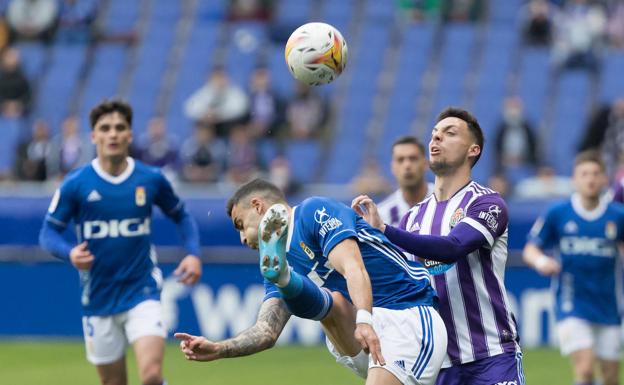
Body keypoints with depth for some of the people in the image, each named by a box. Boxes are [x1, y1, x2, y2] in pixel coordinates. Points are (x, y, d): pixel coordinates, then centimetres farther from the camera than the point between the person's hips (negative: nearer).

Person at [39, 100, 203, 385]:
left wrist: (193, 254, -2)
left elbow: (181, 216, 15)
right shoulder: (75, 184, -5)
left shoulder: (151, 179, -1)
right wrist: (69, 252, -22)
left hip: (142, 294, -1)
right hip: (98, 298, 1)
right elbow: (48, 233, 0)